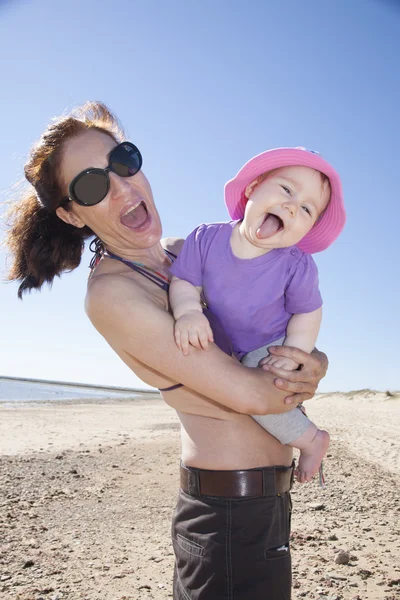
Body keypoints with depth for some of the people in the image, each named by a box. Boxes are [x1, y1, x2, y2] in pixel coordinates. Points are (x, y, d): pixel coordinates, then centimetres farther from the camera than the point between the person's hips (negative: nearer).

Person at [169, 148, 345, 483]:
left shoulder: (296, 266, -23)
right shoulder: (206, 239, -18)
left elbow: (308, 312, -10)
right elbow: (184, 281, -13)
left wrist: (292, 355, -22)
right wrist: (188, 312, -34)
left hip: (278, 347, -5)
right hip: (236, 354, 5)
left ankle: (312, 439, 0)